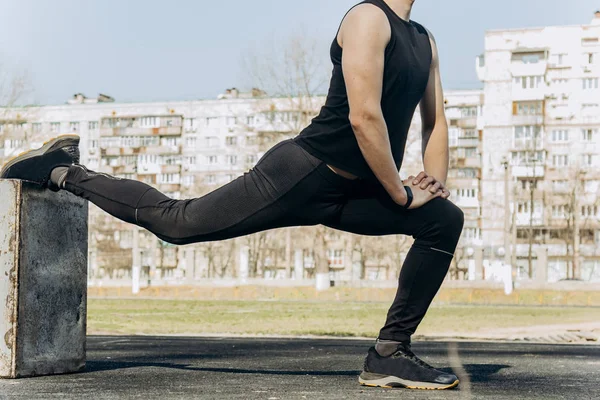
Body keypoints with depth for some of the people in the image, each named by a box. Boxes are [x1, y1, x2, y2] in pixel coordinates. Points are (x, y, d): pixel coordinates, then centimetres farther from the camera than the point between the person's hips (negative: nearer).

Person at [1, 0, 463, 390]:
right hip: (300, 175, -8)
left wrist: (434, 186, 3)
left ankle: (390, 354, 2)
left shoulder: (424, 41, 14)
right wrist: (402, 194, -15)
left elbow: (436, 120, 19)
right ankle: (64, 173, 19)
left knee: (444, 221, 0)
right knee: (176, 221, 0)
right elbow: (363, 117, -23)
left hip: (351, 193, 8)